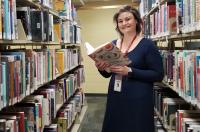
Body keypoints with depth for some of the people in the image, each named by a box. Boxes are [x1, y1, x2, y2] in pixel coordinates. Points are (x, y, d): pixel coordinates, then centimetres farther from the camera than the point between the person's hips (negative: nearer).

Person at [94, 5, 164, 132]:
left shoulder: (147, 45, -8)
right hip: (115, 98, 5)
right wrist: (102, 68, -8)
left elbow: (158, 75, -12)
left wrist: (129, 71, -21)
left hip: (138, 100, -5)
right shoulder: (113, 44, 7)